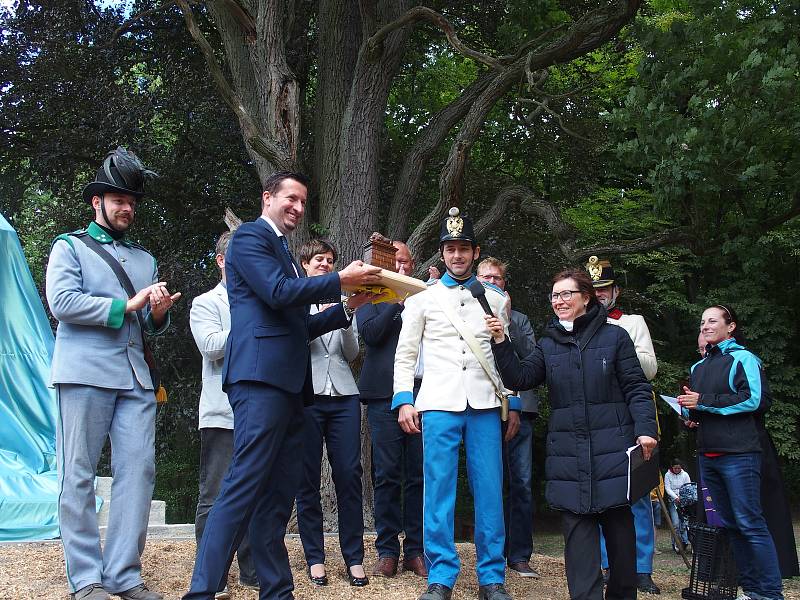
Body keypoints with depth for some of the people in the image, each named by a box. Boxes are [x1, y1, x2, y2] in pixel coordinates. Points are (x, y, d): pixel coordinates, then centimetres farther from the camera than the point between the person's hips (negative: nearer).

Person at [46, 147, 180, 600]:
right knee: (80, 476, -2)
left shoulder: (146, 259, 22)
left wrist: (159, 312, -3)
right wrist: (127, 306, -9)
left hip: (136, 377, 5)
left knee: (139, 471, -2)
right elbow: (62, 302, -8)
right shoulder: (70, 247, 8)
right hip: (85, 374, -4)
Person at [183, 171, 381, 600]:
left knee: (278, 494, 8)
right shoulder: (249, 236, 1)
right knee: (243, 487, -14)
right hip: (261, 376, -9)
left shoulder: (282, 250, 27)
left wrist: (347, 309, 17)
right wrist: (341, 280, -7)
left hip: (288, 384, 9)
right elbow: (279, 292, -14)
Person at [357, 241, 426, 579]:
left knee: (419, 474, 2)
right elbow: (370, 333, -4)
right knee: (387, 474, 0)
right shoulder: (371, 297, 12)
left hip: (421, 391, 2)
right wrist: (399, 302, -6)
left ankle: (415, 550, 9)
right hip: (385, 394, -2)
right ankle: (387, 550, 7)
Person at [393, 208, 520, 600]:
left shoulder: (495, 299, 15)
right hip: (438, 404, -1)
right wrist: (404, 400, -3)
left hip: (486, 405, 1)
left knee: (489, 490, 1)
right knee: (438, 490, -2)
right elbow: (406, 355, 9)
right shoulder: (422, 298, 11)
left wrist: (514, 405, 9)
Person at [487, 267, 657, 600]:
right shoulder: (548, 344, 12)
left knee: (619, 525, 6)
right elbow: (520, 377, 0)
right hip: (568, 454, 2)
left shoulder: (614, 336, 3)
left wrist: (645, 429, -12)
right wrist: (501, 344, -12)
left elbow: (636, 388, 1)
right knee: (577, 526, -1)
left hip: (612, 449, -2)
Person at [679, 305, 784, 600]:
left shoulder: (743, 359, -4)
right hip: (708, 454, 8)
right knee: (728, 523, 11)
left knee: (749, 523, -8)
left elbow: (755, 398, -16)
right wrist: (689, 408, 3)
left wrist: (703, 401, -15)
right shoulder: (698, 367, 18)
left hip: (738, 454, -8)